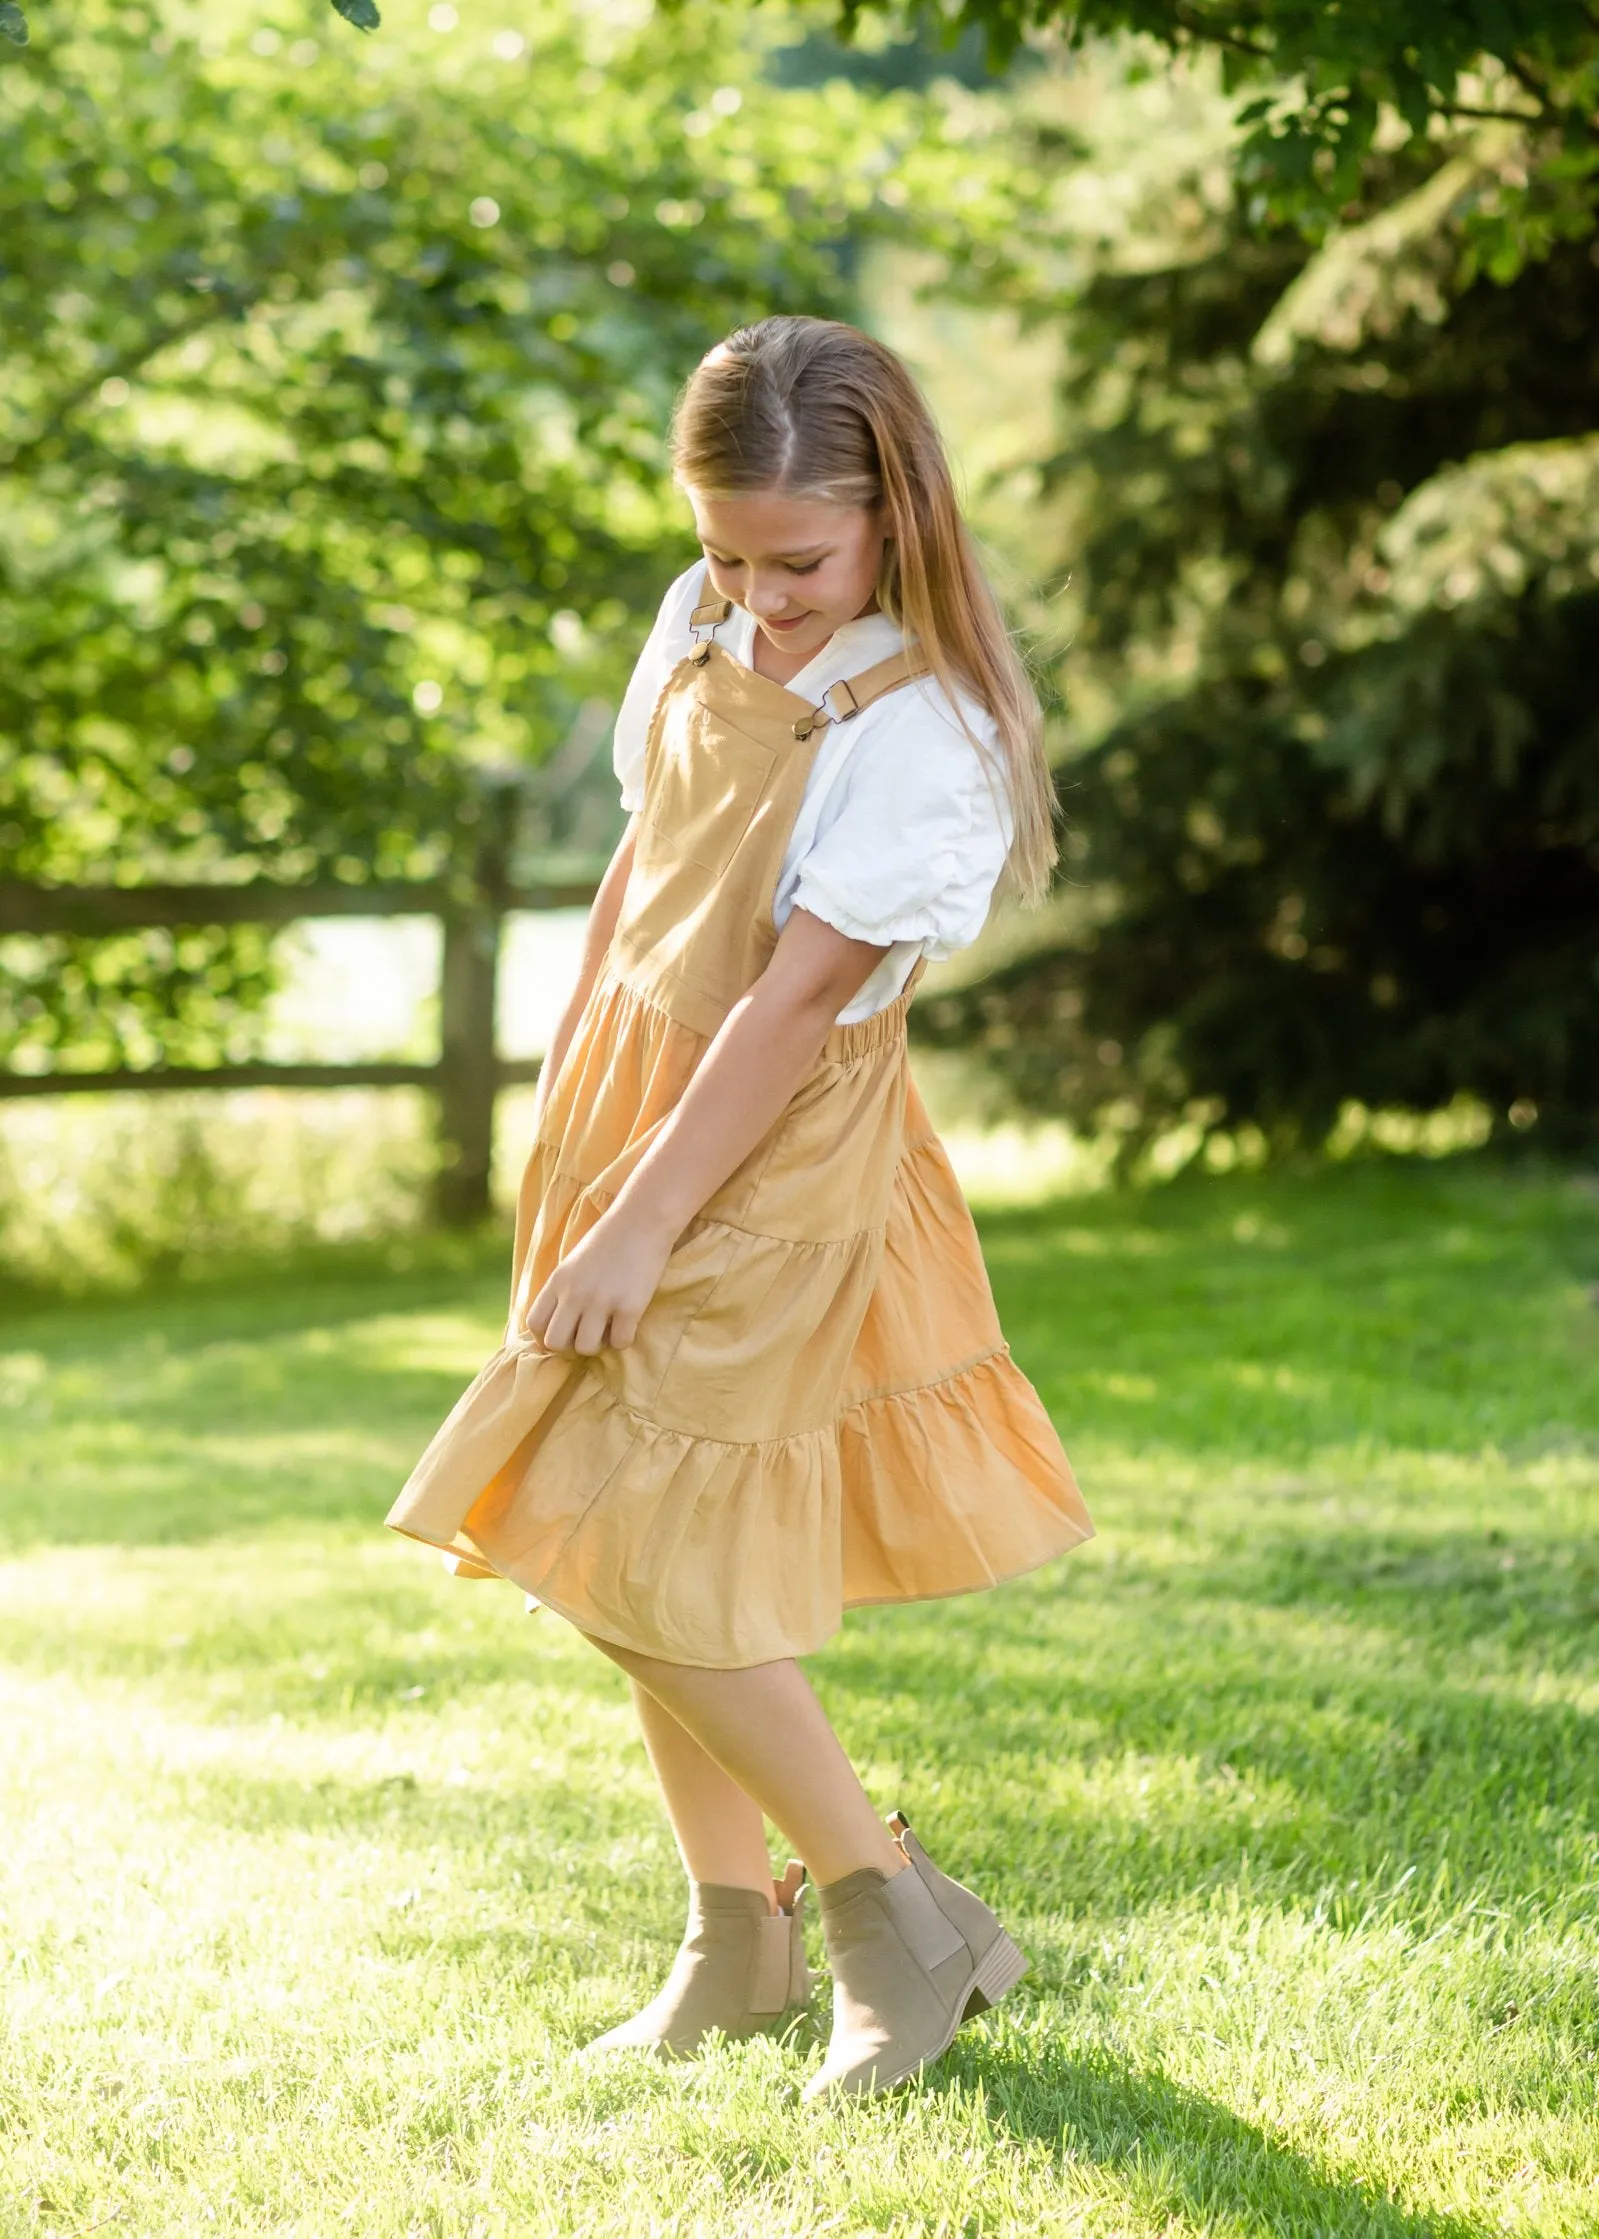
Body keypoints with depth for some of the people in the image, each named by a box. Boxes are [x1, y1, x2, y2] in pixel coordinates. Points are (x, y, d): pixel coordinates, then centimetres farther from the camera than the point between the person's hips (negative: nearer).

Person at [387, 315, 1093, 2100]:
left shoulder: (927, 738, -20)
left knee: (664, 1571, -9)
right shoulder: (702, 628, 2)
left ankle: (908, 1925, 6)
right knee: (625, 1555, 11)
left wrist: (642, 1226, -20)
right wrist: (570, 1072, 17)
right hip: (630, 1090, 7)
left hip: (778, 1159, -7)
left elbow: (793, 1001, -21)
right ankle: (736, 1939, 24)